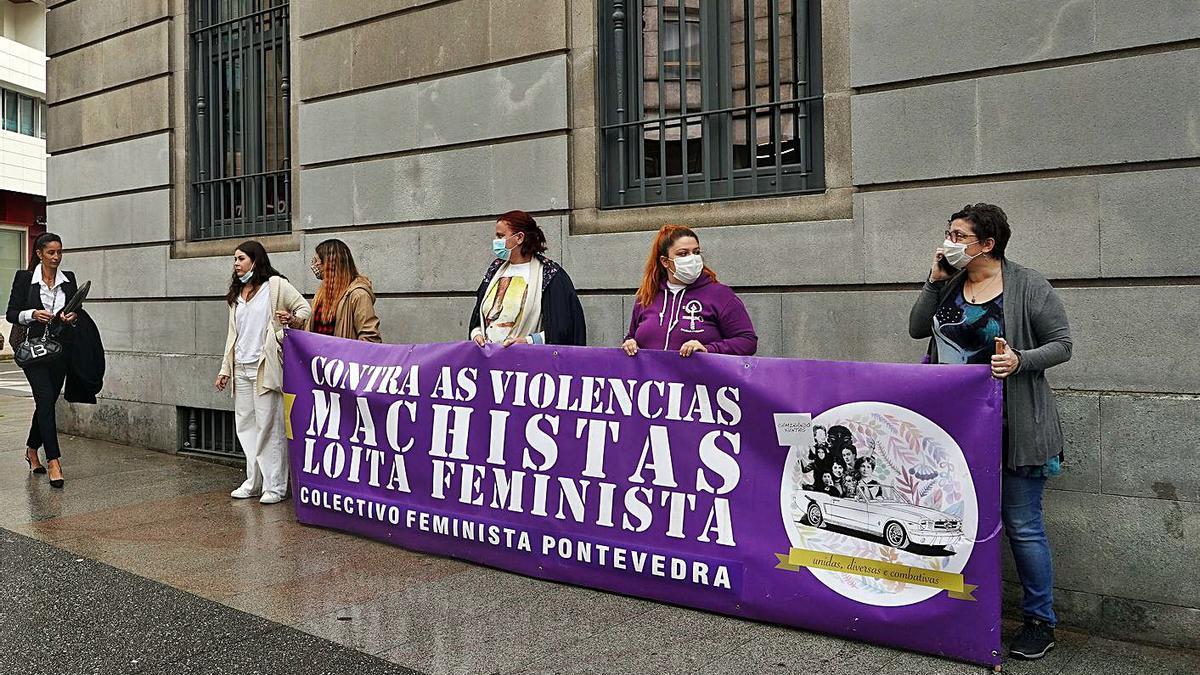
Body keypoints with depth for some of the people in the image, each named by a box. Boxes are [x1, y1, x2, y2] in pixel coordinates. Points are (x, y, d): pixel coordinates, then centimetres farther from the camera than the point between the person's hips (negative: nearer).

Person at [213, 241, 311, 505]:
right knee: (245, 426, 8)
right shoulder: (237, 294, 21)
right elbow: (233, 334, 22)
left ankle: (274, 486, 0)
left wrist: (292, 320, -26)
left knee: (269, 426, -6)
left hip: (265, 366, -7)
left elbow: (305, 308, -4)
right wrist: (225, 368, 17)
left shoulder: (276, 285, -1)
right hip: (241, 368, 7)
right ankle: (254, 482, 17)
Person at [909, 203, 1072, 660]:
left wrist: (1021, 360, -24)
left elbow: (1062, 344, -6)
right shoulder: (949, 283, 8)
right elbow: (918, 329, 3)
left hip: (1013, 428, -5)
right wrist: (935, 281, -6)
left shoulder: (1029, 287, -7)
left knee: (1022, 526, 3)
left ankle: (1040, 622, 19)